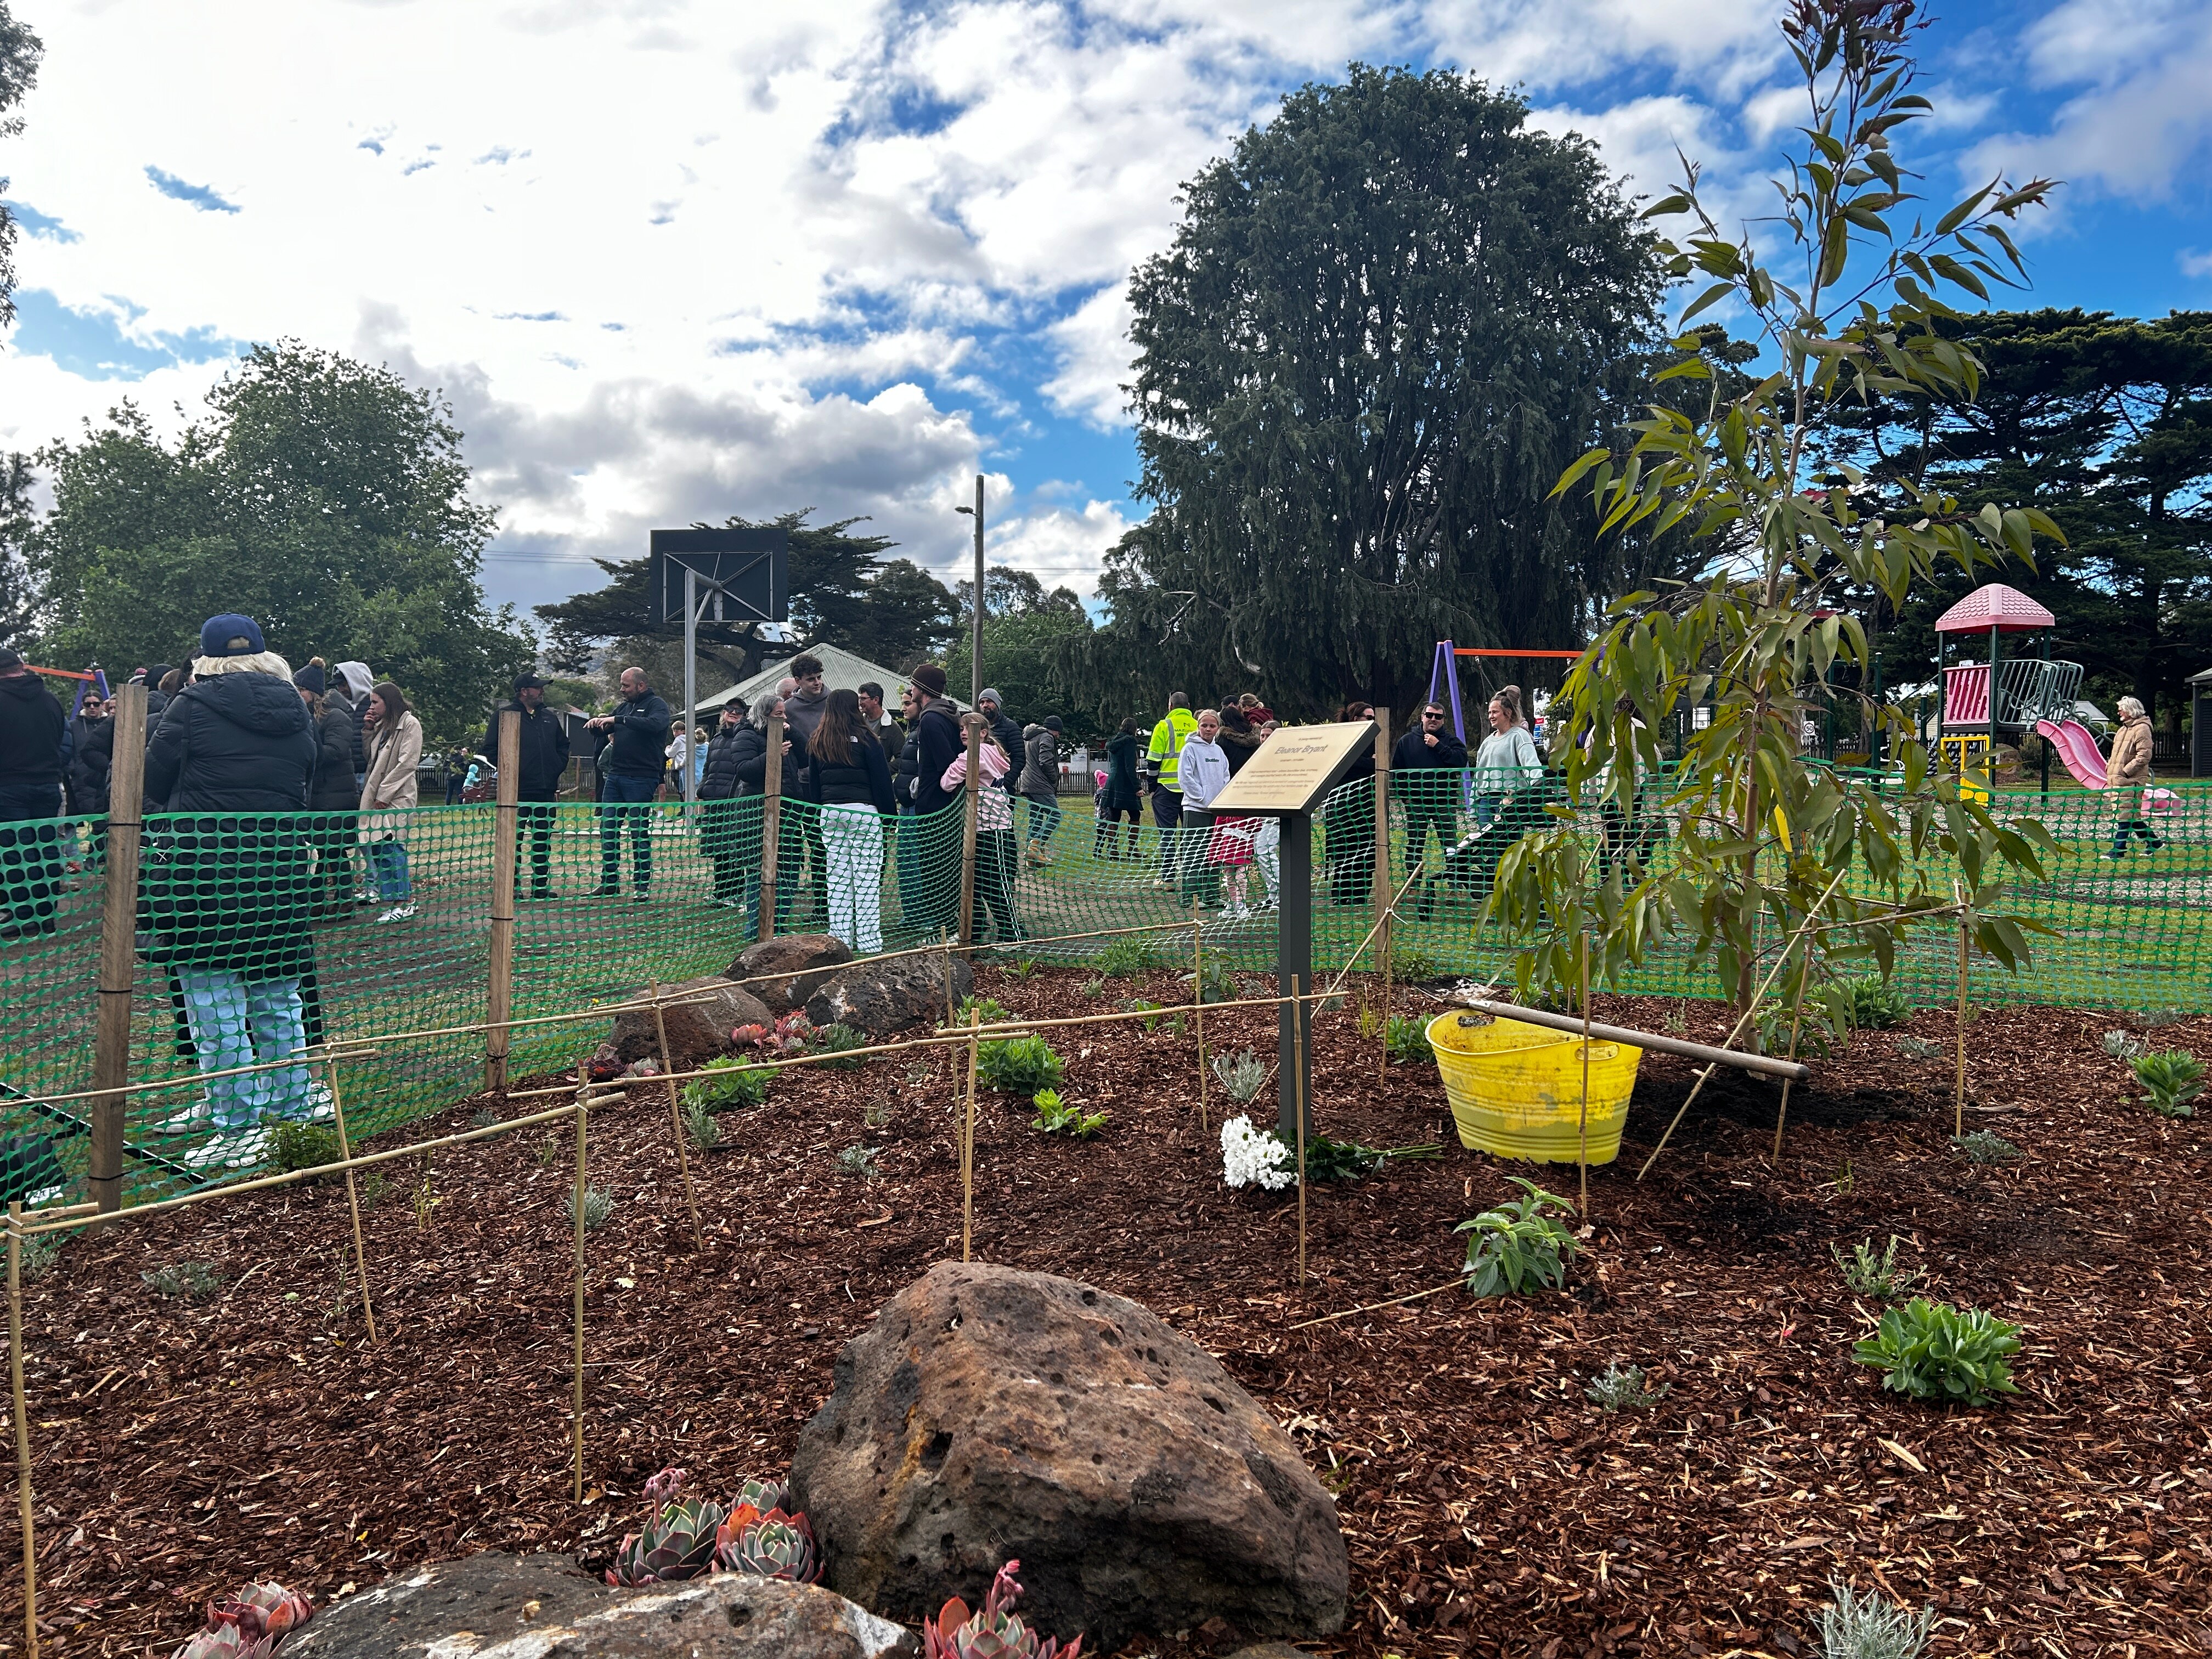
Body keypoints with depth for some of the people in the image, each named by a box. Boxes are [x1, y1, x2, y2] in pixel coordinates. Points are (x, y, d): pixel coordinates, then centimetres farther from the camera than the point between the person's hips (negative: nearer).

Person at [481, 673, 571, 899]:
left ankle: (541, 885, 14)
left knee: (543, 840, 8)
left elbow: (563, 746, 28)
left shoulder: (550, 718, 16)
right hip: (517, 792, -5)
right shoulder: (504, 716, -1)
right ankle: (513, 887, 2)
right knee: (514, 839, -3)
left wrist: (557, 769, 15)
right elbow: (489, 751, -3)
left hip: (546, 792, 5)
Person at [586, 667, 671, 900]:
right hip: (614, 776, 7)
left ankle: (642, 885, 5)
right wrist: (598, 723, -2)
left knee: (639, 832, -2)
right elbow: (605, 730, 22)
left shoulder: (657, 705, -4)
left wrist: (618, 720, -25)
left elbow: (655, 724, -25)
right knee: (608, 829, 8)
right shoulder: (624, 707, 18)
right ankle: (609, 883, 16)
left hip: (641, 779, -7)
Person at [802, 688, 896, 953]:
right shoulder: (864, 738, -4)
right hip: (863, 812, -5)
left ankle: (841, 941, 9)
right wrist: (890, 813, 1)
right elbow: (881, 780, -5)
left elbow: (813, 784, 16)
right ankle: (868, 943, -5)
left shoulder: (817, 742, 11)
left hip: (830, 812, 5)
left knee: (837, 879, 8)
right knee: (867, 879, -4)